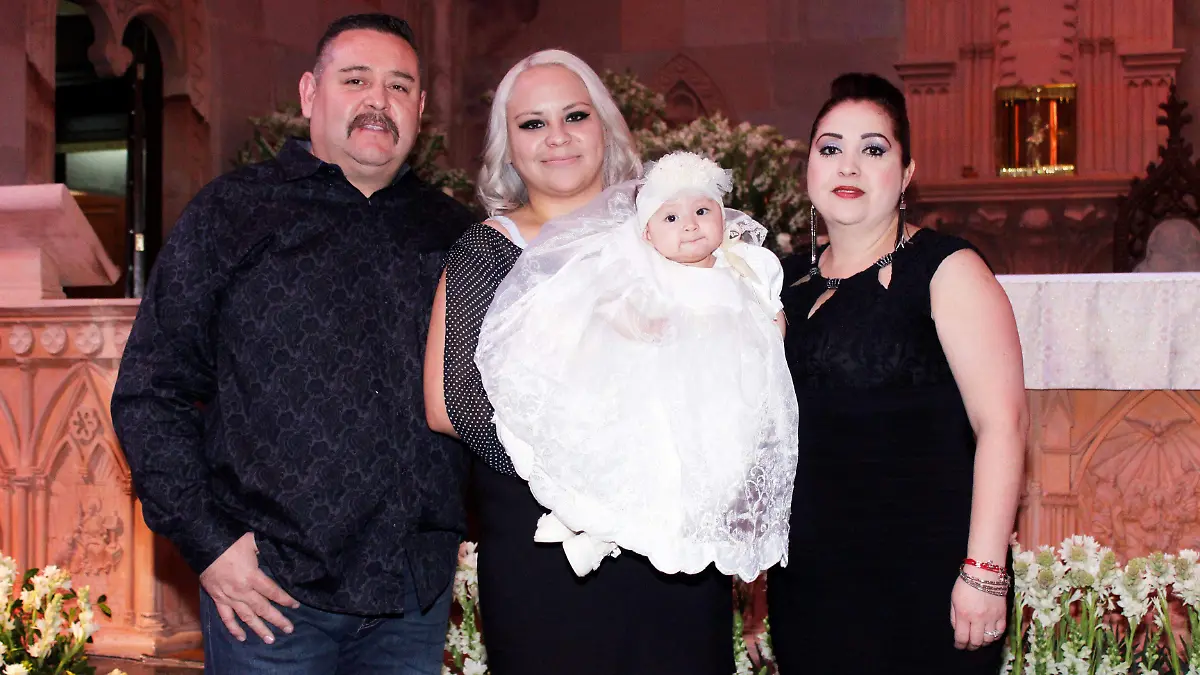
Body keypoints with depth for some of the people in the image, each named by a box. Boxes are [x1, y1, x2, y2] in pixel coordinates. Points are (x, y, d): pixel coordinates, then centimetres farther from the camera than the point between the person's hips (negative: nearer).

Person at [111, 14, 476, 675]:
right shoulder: (231, 212, 1)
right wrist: (206, 541, -9)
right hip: (269, 584, -3)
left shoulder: (453, 232, 11)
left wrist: (452, 529, 7)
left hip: (417, 592, 3)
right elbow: (150, 392, -1)